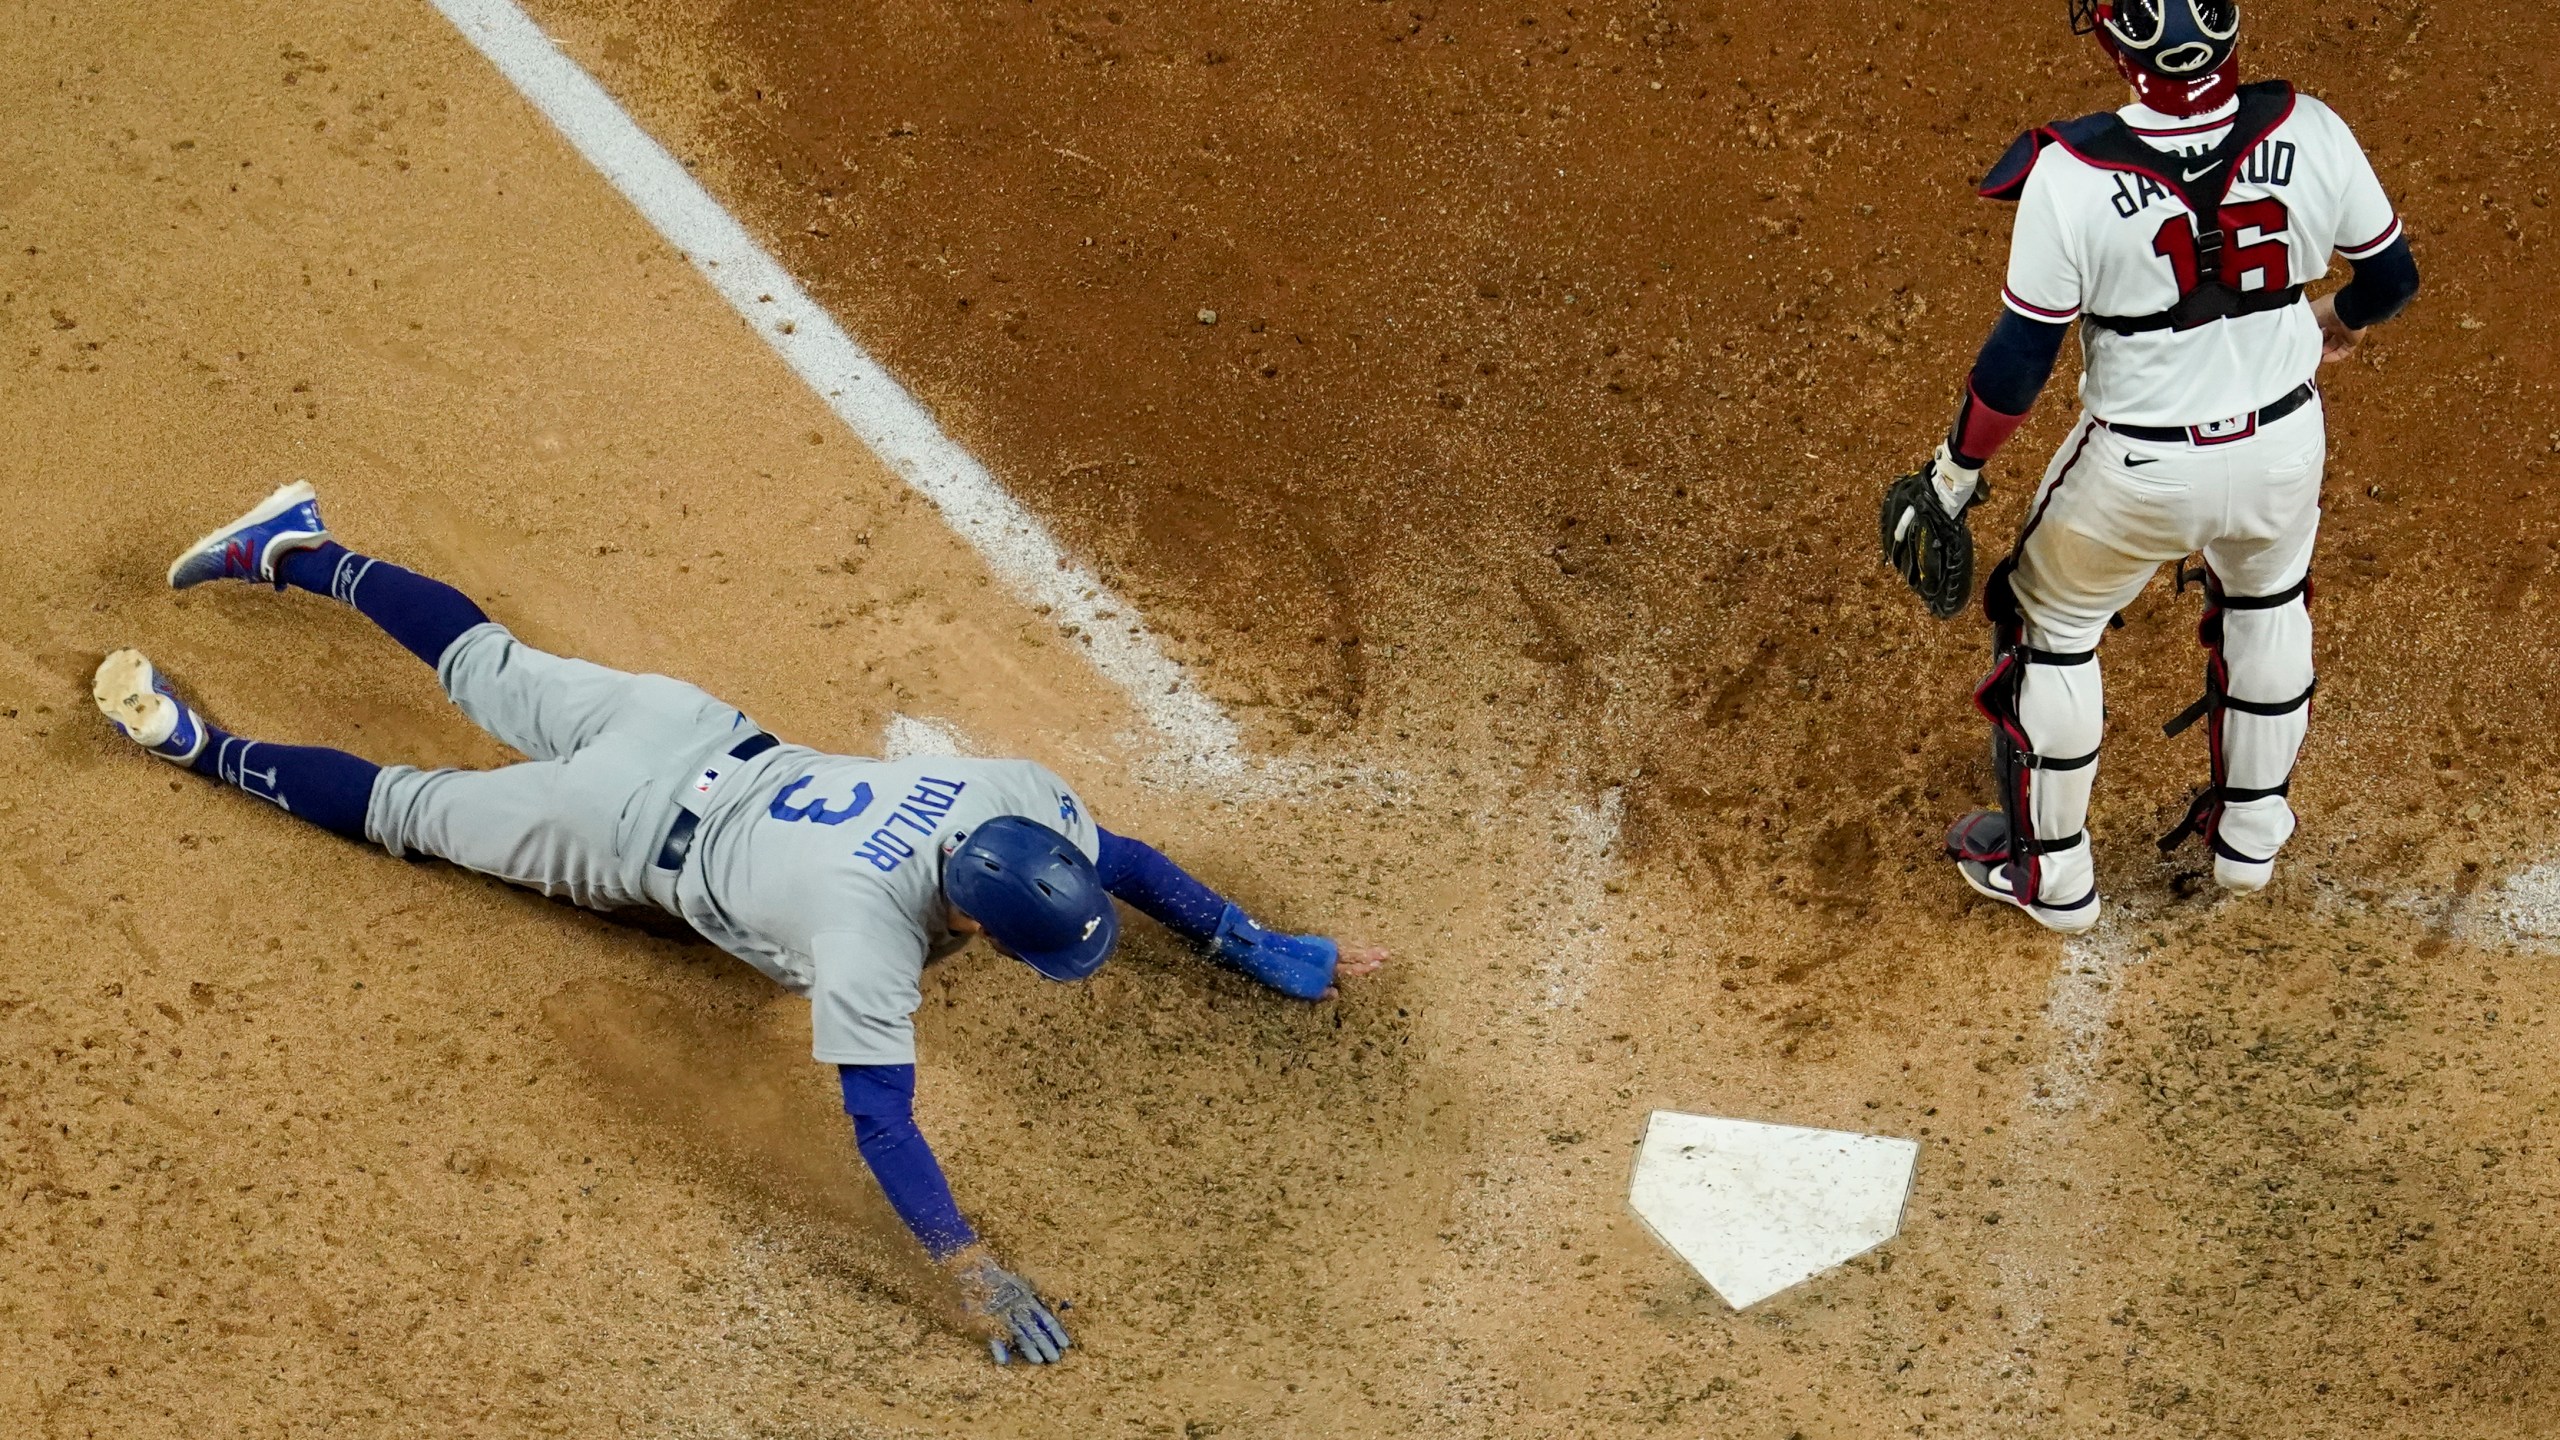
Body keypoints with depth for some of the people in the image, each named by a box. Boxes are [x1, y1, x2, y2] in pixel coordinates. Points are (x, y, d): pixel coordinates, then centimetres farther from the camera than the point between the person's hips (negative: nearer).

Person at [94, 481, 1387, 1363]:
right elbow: (876, 1117, -40)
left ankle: (294, 551, 42)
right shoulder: (869, 926, -39)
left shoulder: (1021, 796, -22)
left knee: (490, 674, 26)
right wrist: (969, 1273, -42)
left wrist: (1260, 951, -4)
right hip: (631, 831, -6)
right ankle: (194, 744, 30)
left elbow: (1120, 860, -3)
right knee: (413, 807, 16)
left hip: (703, 735, 6)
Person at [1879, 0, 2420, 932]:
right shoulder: (2310, 136, -17)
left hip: (2138, 472, -3)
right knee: (2266, 604, 33)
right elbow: (2391, 279, -1)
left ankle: (2051, 873, 38)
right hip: (2283, 449, 3)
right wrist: (2337, 321, 22)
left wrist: (1952, 473, -2)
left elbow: (2019, 362, -18)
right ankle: (2251, 834, 49)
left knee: (2051, 631, 23)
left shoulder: (2073, 175, -26)